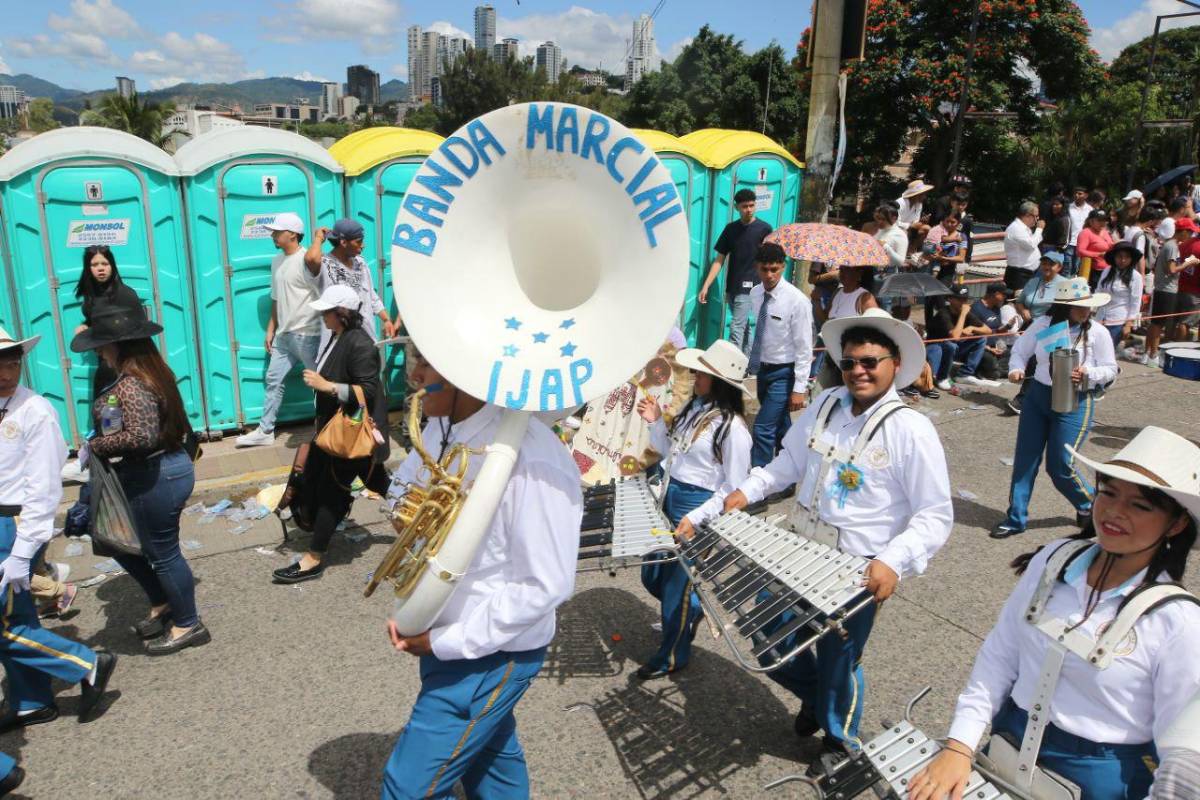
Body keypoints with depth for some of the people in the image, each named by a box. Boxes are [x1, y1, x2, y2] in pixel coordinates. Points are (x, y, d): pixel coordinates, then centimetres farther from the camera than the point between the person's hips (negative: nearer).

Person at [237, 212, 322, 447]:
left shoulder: (306, 260, -12)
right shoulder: (277, 261, 13)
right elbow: (276, 300, 19)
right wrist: (270, 329, 19)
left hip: (306, 334, -9)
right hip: (283, 334, 9)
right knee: (274, 379, 12)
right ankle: (265, 431, 21)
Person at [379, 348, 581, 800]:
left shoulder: (533, 461, -31)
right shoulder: (440, 430, -6)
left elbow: (546, 586, -26)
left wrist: (448, 641, -19)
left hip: (490, 654, -7)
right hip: (439, 635, 7)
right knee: (489, 755, 27)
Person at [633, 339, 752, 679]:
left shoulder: (732, 428, -21)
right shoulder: (694, 407, 3)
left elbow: (733, 488, -17)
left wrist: (695, 519, -23)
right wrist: (655, 421, 1)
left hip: (699, 507, -8)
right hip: (671, 498, 8)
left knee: (676, 586, 8)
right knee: (652, 576, 19)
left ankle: (672, 656, 31)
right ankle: (693, 608, 48)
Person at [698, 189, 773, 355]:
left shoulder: (764, 229, -5)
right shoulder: (731, 228, 7)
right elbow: (719, 260, 6)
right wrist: (706, 286, -2)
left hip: (748, 287, -5)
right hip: (731, 287, 5)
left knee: (736, 328, -11)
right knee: (744, 327, 15)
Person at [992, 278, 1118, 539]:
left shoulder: (1097, 332, -8)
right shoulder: (1042, 325, -4)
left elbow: (1110, 370, -2)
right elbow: (1019, 350, 6)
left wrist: (1087, 374, -21)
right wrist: (1016, 369, -14)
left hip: (1075, 403, -3)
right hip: (1037, 397, 3)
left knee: (1059, 467, -1)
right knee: (1025, 460, 5)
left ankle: (1088, 505, 30)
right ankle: (1016, 519, 16)